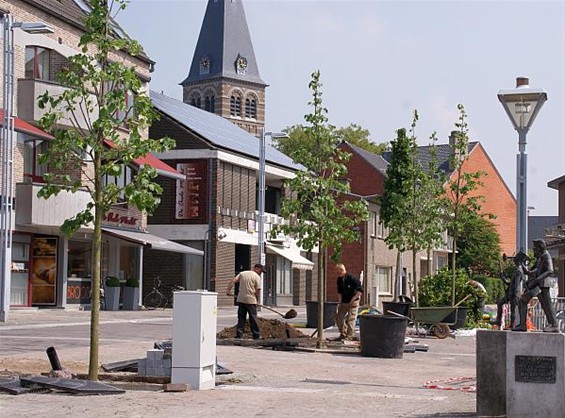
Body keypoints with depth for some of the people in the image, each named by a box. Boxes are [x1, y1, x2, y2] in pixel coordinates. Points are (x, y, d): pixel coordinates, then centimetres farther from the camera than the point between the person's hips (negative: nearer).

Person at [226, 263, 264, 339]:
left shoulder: (242, 273, 10)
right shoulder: (257, 277, -5)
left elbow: (232, 281, 1)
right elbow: (257, 291, -8)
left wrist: (228, 290, -2)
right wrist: (256, 300, 5)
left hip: (241, 300, 5)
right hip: (251, 300, -4)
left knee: (241, 317, 9)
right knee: (253, 318, 3)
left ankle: (239, 334, 5)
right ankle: (256, 335, 7)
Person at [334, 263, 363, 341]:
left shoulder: (351, 278, -21)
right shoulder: (339, 279, 1)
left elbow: (360, 291, -20)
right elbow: (339, 292, 8)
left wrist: (353, 299, -22)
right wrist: (339, 302, -2)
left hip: (353, 302, -8)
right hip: (344, 302, 8)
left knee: (350, 319, -9)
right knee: (339, 317, 8)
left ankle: (349, 336, -2)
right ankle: (343, 334, 21)